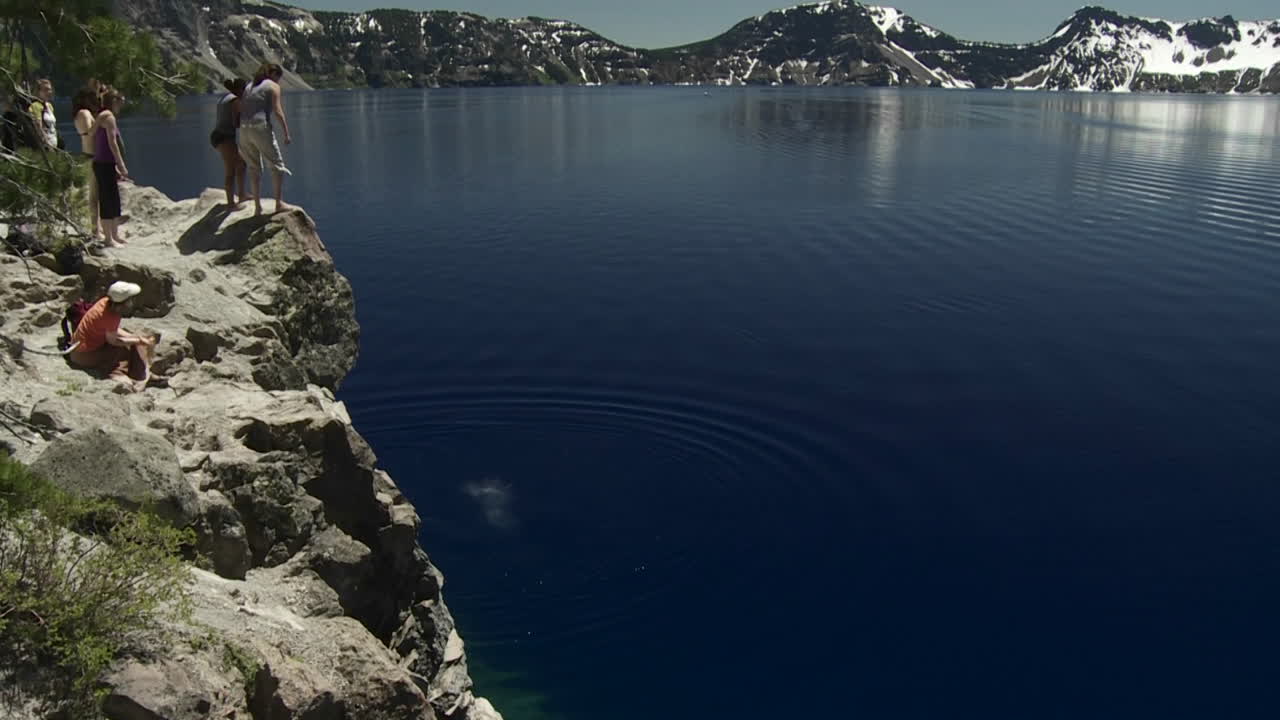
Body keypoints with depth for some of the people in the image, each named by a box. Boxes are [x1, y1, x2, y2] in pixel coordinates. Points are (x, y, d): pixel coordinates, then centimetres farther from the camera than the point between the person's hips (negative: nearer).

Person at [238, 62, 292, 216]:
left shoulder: (249, 87, 23)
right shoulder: (273, 86, 4)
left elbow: (240, 111, 19)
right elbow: (277, 111, -9)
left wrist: (241, 141, 22)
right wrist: (286, 134, -8)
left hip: (245, 130, 6)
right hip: (261, 128, -6)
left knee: (254, 168, 14)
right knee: (277, 166, 2)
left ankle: (257, 206, 13)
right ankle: (279, 203, -4)